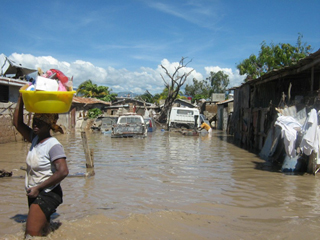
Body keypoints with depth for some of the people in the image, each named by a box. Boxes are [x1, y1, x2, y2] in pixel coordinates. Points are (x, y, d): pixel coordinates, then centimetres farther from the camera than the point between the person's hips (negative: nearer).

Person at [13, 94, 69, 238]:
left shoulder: (53, 145, -19)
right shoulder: (34, 138, 5)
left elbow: (63, 172, -28)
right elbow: (17, 123, 10)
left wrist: (38, 188, -21)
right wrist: (21, 98, 4)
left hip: (47, 195, -9)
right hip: (35, 194, 9)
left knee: (32, 235, -17)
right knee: (41, 232, 18)